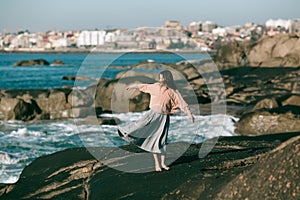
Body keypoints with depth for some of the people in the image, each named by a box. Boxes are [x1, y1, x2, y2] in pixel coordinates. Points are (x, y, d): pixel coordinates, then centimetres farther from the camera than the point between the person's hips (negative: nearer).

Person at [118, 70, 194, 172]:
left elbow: (182, 103, -12)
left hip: (163, 117, -3)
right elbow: (145, 86, 19)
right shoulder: (156, 86, 3)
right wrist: (133, 86, 30)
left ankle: (163, 163, 13)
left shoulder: (173, 92, -7)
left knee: (161, 140, -2)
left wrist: (189, 114, -22)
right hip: (152, 114, 3)